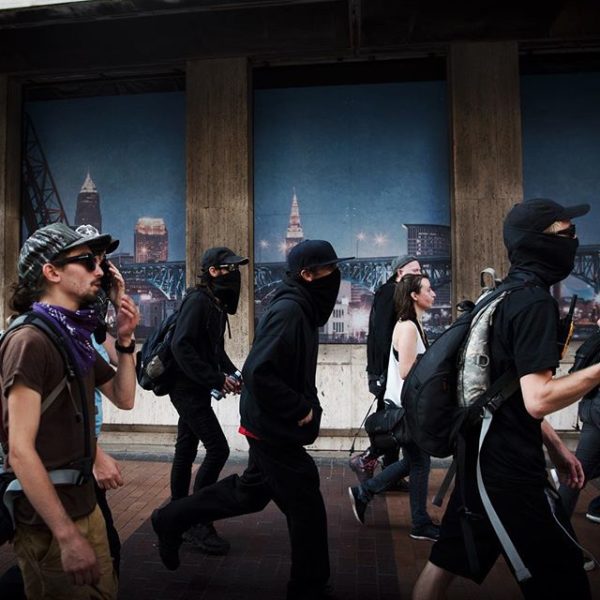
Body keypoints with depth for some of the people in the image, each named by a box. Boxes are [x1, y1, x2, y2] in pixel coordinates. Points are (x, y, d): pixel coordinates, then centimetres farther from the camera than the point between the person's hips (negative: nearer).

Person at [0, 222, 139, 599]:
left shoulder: (77, 338, 7)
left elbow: (124, 398, 13)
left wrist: (125, 340, -2)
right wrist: (67, 535, -23)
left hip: (84, 505, 8)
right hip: (48, 523, -8)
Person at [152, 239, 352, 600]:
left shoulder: (301, 309, 7)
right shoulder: (289, 310, -23)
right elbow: (258, 373, -30)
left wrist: (306, 406, 7)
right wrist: (301, 409, -21)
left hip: (275, 426, 10)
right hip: (276, 429, -10)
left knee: (251, 492, 24)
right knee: (307, 509, 4)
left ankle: (172, 520, 37)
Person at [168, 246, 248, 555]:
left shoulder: (217, 305, 12)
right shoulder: (198, 301, -17)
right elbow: (181, 346, -25)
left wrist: (232, 373, 2)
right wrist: (217, 379, -24)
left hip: (195, 389, 10)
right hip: (188, 389, -10)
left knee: (186, 449, 15)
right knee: (218, 449, -10)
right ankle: (198, 524, 1)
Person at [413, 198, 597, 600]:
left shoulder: (505, 296, 11)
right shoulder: (535, 302, -18)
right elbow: (537, 400, -24)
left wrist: (554, 445, 20)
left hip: (483, 455, 9)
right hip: (510, 467, -9)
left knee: (448, 560, 19)